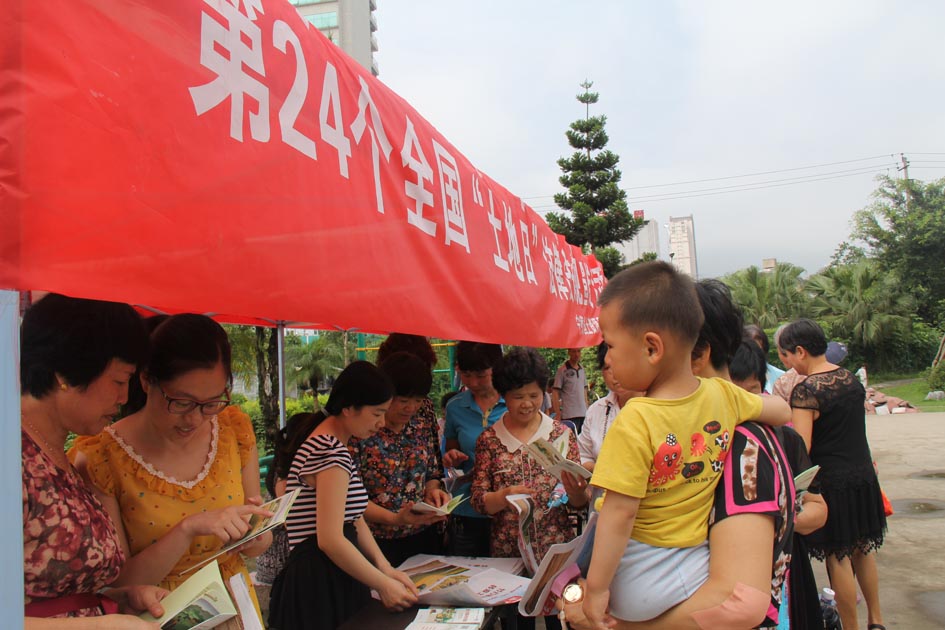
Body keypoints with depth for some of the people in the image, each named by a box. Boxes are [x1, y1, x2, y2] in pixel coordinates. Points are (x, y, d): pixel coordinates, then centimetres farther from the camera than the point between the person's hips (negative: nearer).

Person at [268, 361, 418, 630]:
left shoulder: (334, 446, 12)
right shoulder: (332, 453, -20)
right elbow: (331, 539, -24)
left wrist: (385, 568, 0)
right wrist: (384, 585, -15)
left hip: (334, 579, 10)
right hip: (321, 585, -10)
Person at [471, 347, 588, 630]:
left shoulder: (562, 433, 0)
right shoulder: (489, 439, 0)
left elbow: (580, 502, 2)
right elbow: (478, 500, -2)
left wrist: (574, 493, -19)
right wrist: (504, 497, -21)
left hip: (557, 548, 0)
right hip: (508, 551, 0)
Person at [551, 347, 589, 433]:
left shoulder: (582, 369, 12)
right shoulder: (562, 370, -6)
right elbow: (555, 392, -7)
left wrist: (587, 408, 14)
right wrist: (558, 413, -11)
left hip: (583, 413, 6)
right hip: (569, 416, -6)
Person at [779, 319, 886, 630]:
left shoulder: (805, 390, -20)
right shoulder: (851, 379, 4)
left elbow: (800, 449, -24)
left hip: (831, 483, -8)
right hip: (863, 476, 8)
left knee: (837, 557, 5)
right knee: (863, 549, 21)